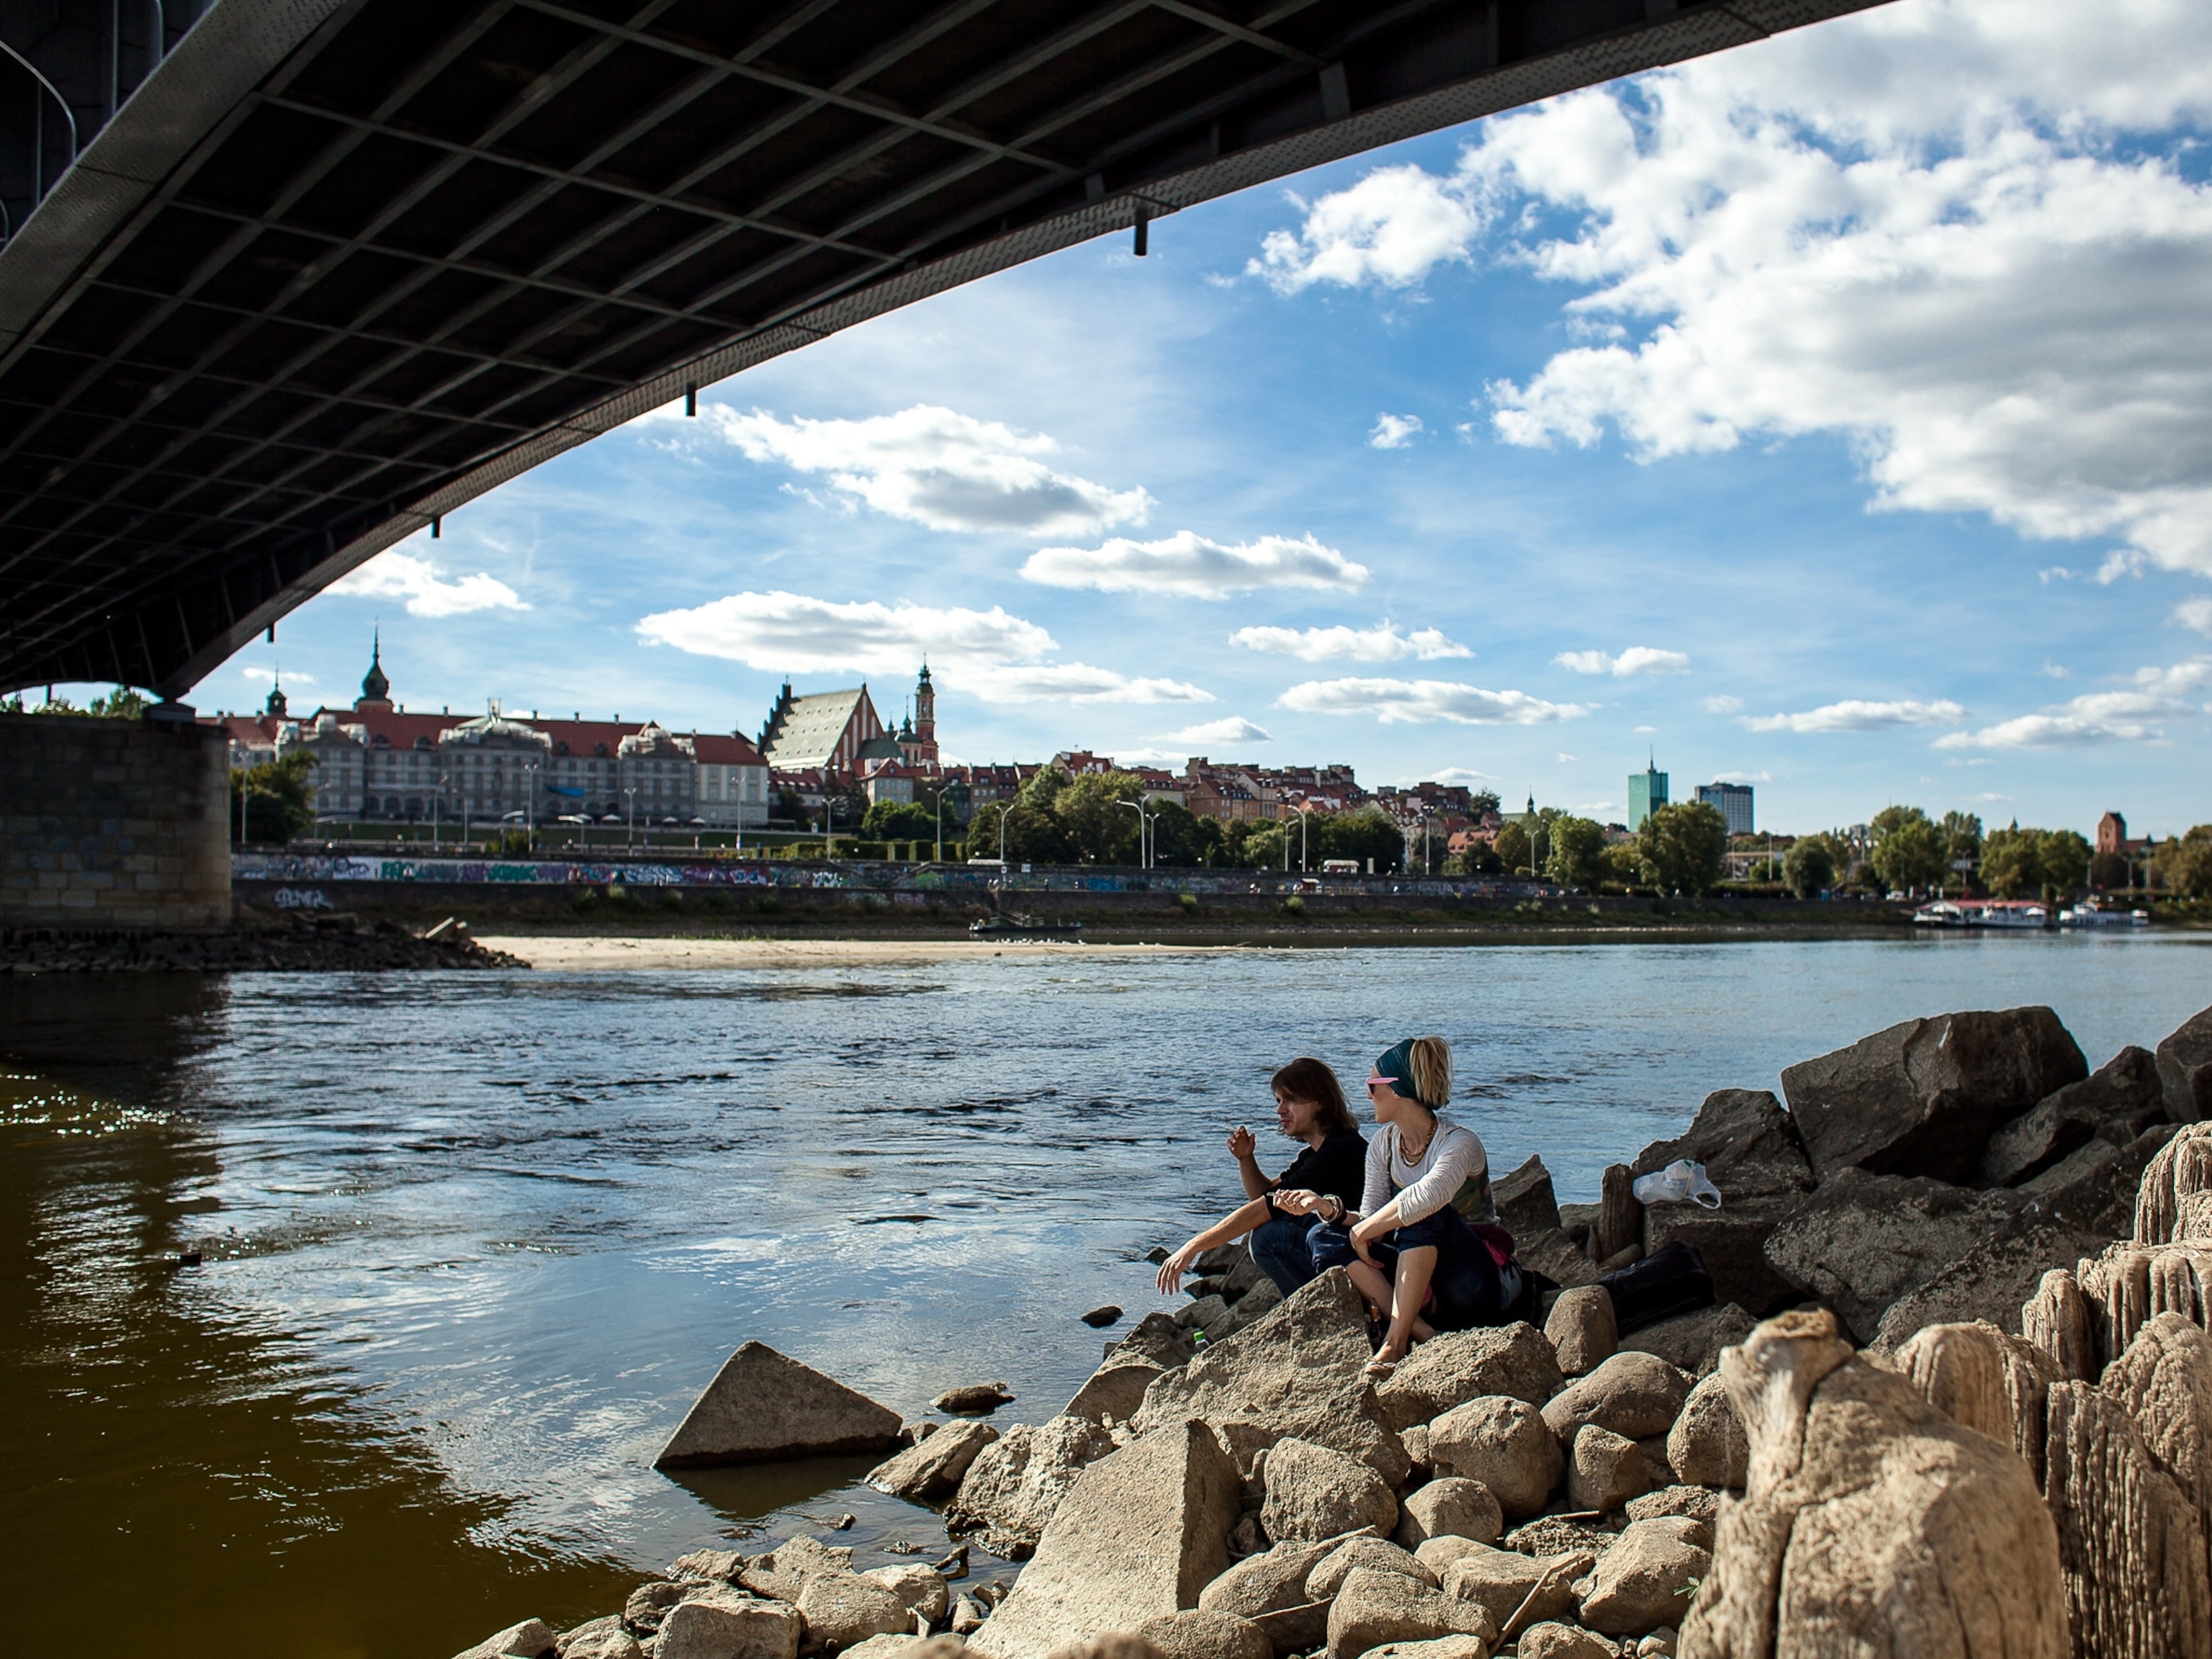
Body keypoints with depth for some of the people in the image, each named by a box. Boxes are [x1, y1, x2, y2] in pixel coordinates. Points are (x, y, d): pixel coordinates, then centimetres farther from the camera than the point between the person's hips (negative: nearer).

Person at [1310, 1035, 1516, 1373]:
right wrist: (1334, 1212, -20)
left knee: (1424, 1216, -34)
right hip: (1422, 1285, 7)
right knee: (1325, 1237, -14)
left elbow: (1425, 1199, -37)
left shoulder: (1459, 1143, -17)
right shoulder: (1383, 1144, 5)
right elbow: (1371, 1220, 0)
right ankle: (1422, 1333, -29)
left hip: (1482, 1285, -7)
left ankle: (1396, 1340, -34)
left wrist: (1365, 1230, -26)